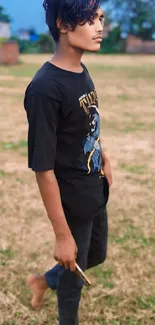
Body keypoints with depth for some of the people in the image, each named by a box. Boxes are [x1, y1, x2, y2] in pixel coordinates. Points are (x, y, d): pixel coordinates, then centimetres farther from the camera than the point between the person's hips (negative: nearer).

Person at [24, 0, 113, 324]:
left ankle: (45, 280, 50)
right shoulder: (45, 88, -29)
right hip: (73, 203, -8)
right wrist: (62, 234, -21)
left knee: (96, 256, 27)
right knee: (74, 273, 15)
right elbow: (43, 169, -26)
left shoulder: (81, 71, -3)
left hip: (96, 193, 8)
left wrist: (104, 158, 22)